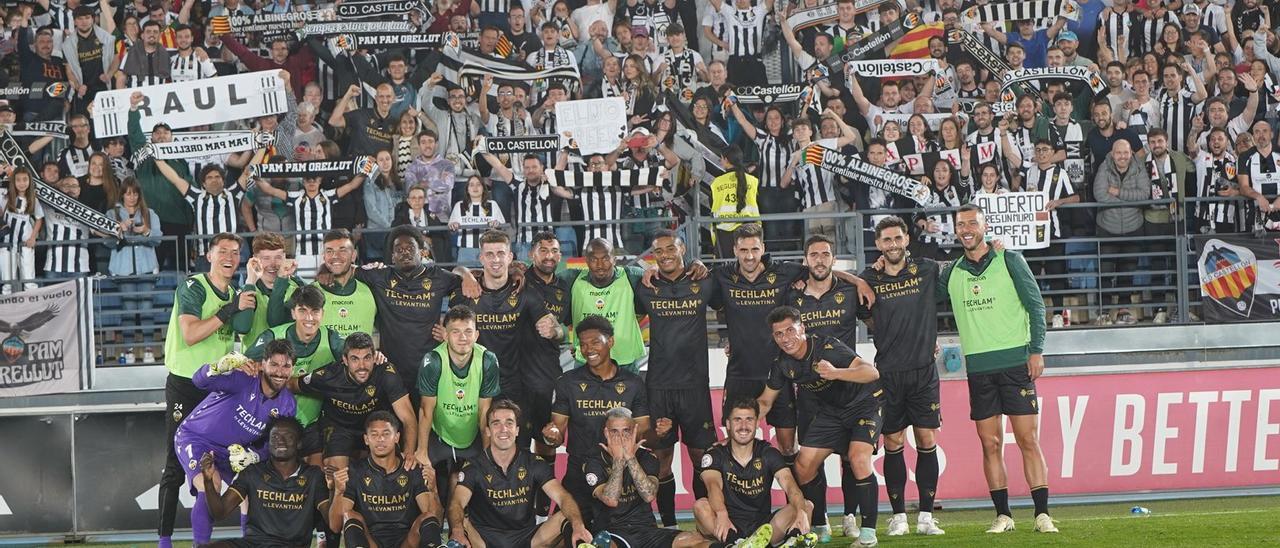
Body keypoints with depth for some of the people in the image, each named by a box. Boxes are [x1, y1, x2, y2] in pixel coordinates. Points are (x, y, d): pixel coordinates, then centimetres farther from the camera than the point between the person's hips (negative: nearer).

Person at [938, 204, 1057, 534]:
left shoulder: (1009, 261, 2)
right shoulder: (952, 273, 11)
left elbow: (1036, 305, 2)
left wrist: (1036, 351, -5)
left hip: (1015, 362, -3)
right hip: (978, 367, 3)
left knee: (1028, 440, -6)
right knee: (991, 444, 2)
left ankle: (1042, 514, -5)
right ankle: (1003, 515, 7)